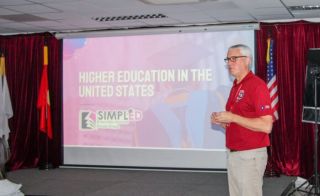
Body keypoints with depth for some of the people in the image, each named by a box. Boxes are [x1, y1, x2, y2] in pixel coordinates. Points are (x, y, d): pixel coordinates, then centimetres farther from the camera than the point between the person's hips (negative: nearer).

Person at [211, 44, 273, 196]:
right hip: (232, 154, 9)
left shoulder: (257, 85, -14)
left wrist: (232, 117, -21)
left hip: (250, 155, -8)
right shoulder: (235, 87, 13)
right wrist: (222, 121, 3)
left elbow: (266, 126, -21)